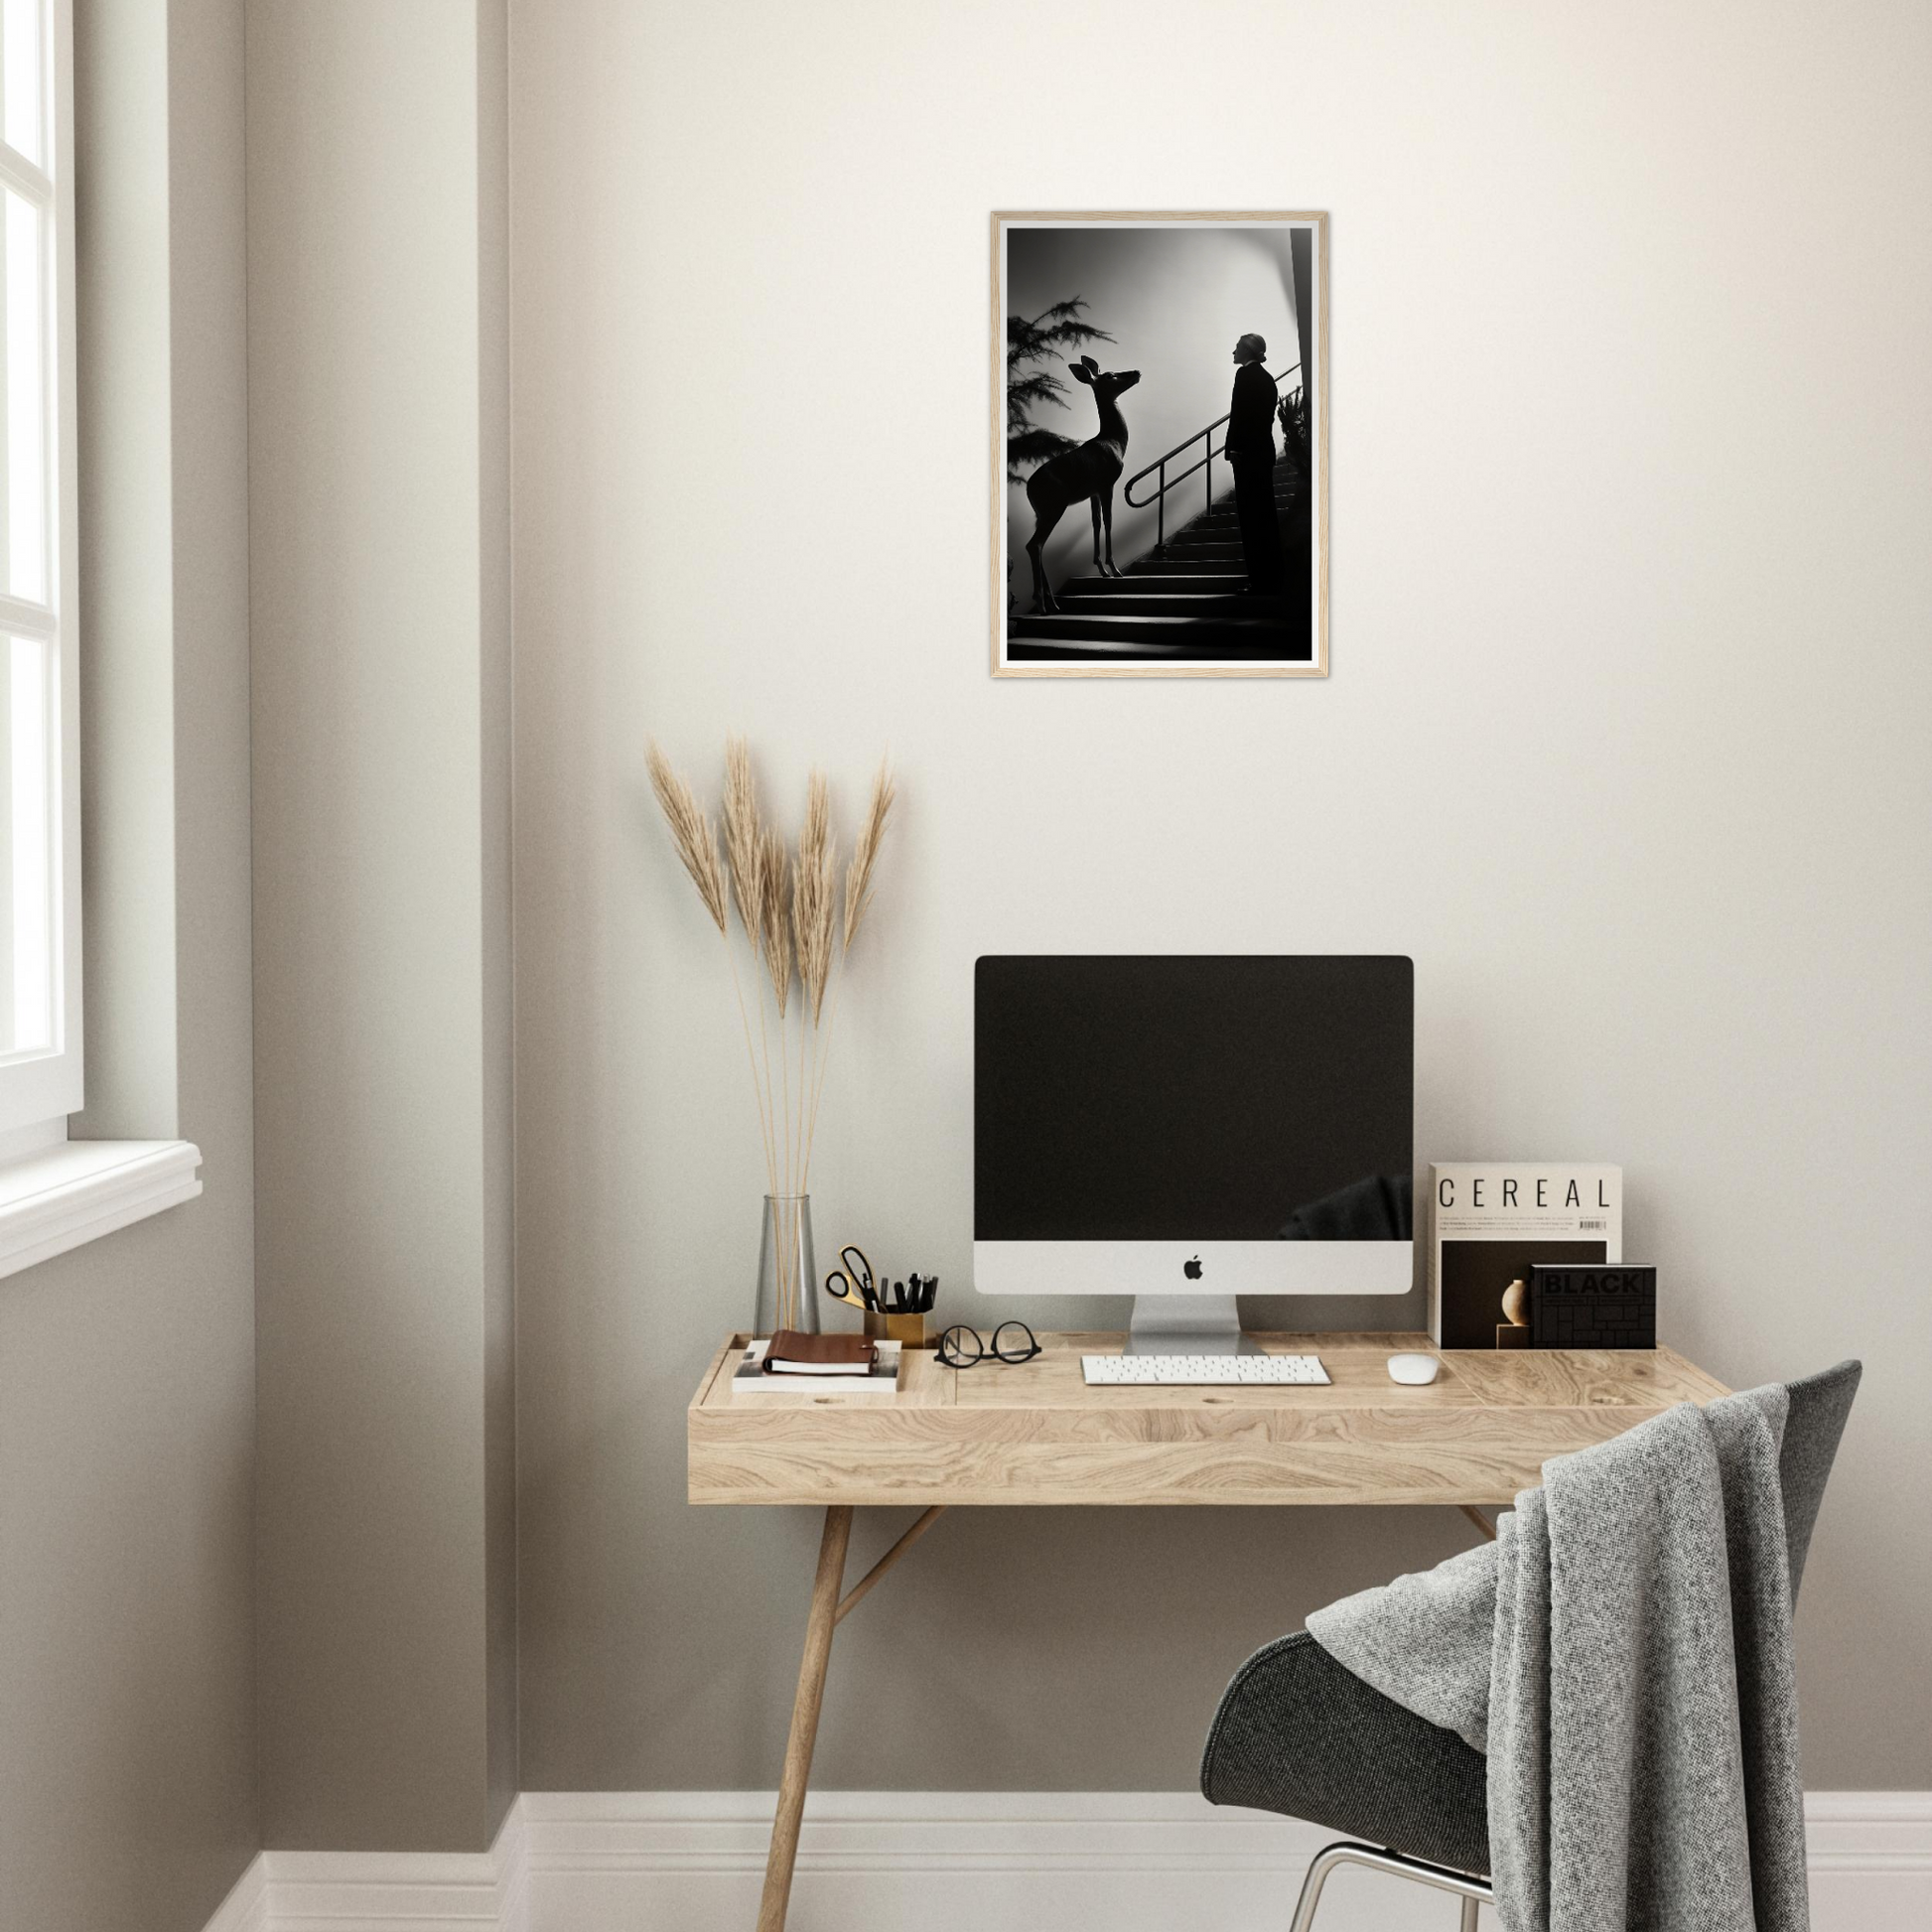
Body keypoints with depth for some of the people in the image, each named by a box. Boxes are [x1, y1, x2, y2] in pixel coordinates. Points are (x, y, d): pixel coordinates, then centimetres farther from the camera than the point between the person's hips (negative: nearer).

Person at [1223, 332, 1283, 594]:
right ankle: (1272, 577, 15)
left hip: (1247, 453, -9)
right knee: (1266, 513, 11)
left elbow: (1238, 413, -15)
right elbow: (1266, 415, 15)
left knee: (1250, 515, -7)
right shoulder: (1266, 378, 16)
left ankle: (1259, 580, -9)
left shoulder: (1245, 374, -9)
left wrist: (1230, 447, -11)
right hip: (1265, 451, 9)